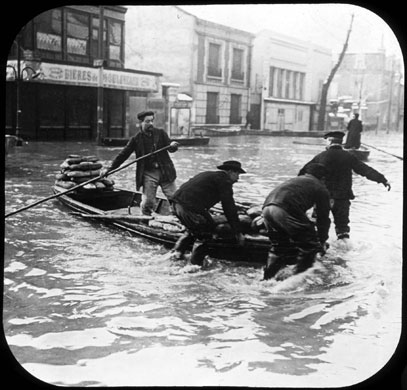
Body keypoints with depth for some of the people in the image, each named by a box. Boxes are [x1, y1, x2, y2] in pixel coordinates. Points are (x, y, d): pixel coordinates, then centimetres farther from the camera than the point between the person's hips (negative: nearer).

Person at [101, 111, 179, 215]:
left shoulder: (160, 133, 4)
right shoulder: (136, 139, 1)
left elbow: (170, 147, 2)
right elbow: (123, 154, 4)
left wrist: (173, 146, -24)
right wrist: (109, 169, 1)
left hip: (165, 171, 1)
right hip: (148, 173, -1)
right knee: (147, 203, -5)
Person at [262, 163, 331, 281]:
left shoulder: (295, 180, 37)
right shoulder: (320, 188, 17)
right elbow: (323, 218, 17)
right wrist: (322, 241, 29)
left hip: (267, 207, 7)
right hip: (286, 210, -7)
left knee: (279, 246, 25)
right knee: (309, 245, 10)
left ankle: (267, 278, 26)